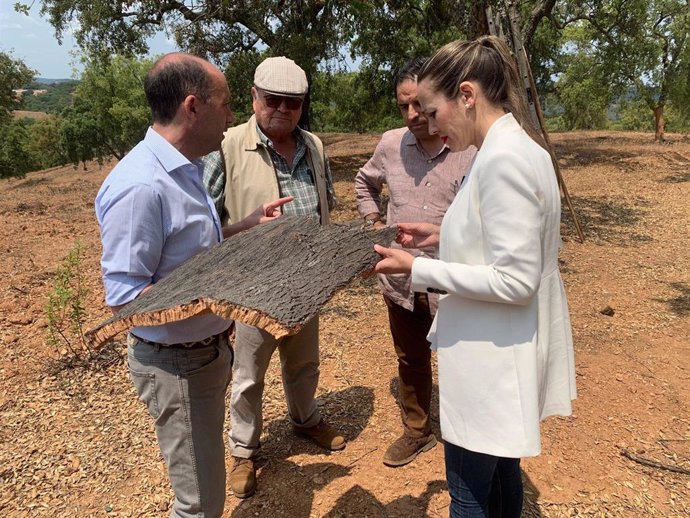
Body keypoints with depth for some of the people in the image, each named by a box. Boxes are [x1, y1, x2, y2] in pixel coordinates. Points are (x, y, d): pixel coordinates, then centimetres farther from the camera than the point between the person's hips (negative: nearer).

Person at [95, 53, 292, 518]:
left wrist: (248, 225, 5)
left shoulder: (185, 169, 4)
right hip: (175, 363, -9)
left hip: (208, 348, 9)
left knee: (205, 480, 27)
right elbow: (123, 295, -24)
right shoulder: (139, 186, -27)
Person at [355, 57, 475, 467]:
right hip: (401, 280, 5)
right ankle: (417, 432, 43)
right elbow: (365, 183, 20)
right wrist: (375, 222, 9)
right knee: (411, 361, 22)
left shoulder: (473, 149, -16)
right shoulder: (391, 144, 0)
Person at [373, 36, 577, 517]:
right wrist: (444, 235, 7)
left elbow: (515, 281, -25)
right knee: (501, 472, 26)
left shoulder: (503, 158, -24)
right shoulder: (516, 147, 6)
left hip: (493, 359, -10)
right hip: (501, 350, 10)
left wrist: (419, 269, -20)